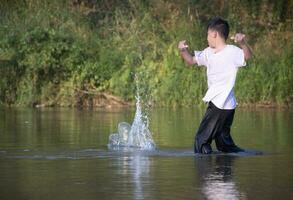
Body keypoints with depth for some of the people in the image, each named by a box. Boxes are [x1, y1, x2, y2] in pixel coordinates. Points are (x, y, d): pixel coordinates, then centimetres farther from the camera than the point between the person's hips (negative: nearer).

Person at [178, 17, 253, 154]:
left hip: (222, 105, -9)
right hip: (216, 103, 9)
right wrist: (183, 50, 3)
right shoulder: (208, 52, 12)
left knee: (201, 140, -7)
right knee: (224, 144, 15)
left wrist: (243, 43, -49)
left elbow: (248, 56, -30)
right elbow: (191, 60, 22)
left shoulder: (231, 51, -14)